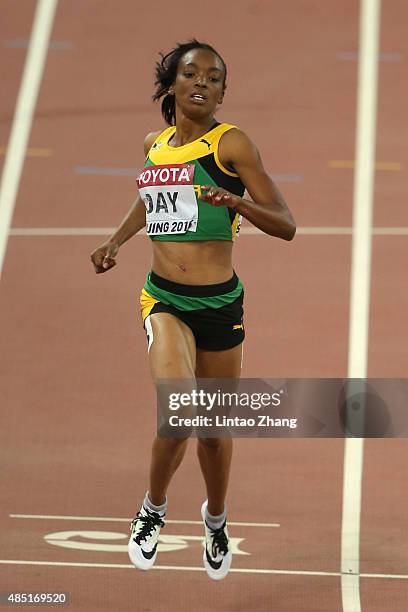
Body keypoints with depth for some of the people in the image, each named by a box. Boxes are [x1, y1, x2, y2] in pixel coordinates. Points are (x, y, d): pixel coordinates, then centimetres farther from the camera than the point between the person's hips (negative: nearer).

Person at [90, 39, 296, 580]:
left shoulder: (232, 143, -6)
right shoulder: (155, 144, 7)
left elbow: (286, 226, -9)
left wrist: (238, 202, -26)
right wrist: (116, 242, 19)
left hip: (220, 305, -1)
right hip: (164, 300, 1)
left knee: (215, 427, 12)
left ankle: (216, 518, 41)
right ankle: (154, 508, 4)